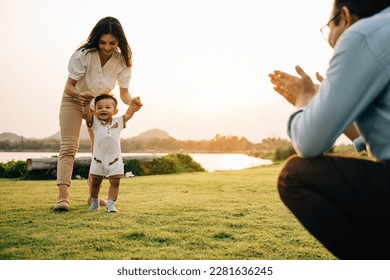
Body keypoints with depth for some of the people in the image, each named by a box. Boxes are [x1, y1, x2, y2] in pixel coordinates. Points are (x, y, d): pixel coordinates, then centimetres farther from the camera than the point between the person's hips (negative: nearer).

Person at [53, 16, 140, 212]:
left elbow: (124, 93, -15)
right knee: (68, 147, -16)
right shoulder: (83, 54, -28)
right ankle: (63, 197, -22)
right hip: (74, 100, -4)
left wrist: (132, 102, -38)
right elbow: (69, 87, -24)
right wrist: (81, 95, -46)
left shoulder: (122, 61, -19)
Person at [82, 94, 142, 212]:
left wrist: (133, 105, -20)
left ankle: (111, 203, 9)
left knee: (115, 182, -1)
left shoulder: (118, 122, 5)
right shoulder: (95, 122, 0)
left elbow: (128, 114, -1)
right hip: (98, 160, 0)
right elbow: (86, 113, -13)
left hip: (114, 160, 1)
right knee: (95, 182, 13)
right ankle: (95, 200, 35)